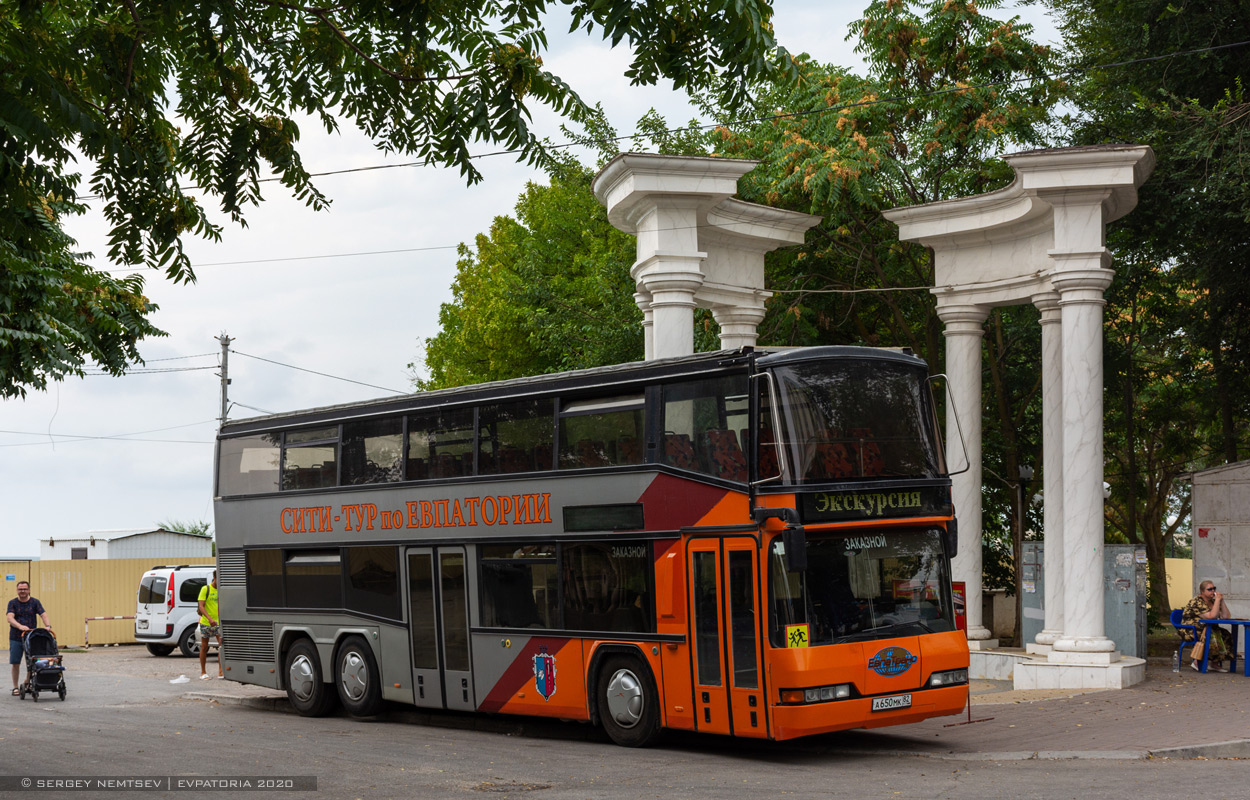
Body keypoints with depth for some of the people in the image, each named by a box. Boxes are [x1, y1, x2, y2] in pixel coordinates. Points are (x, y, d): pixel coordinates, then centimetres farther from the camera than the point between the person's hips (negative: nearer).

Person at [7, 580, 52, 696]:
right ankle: (15, 687, 9)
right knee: (15, 663, -1)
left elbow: (43, 614, -6)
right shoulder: (13, 603, 2)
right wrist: (20, 626, -31)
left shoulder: (35, 602, 5)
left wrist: (48, 626, -26)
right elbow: (10, 618, -13)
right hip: (15, 638, -1)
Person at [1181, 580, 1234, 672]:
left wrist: (1222, 600, -2)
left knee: (1226, 636, -11)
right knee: (1213, 637, -32)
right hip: (1192, 632, -9)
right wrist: (1218, 599, -18)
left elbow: (1226, 616, 4)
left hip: (1207, 630, 9)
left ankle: (1214, 663, -9)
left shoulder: (1213, 602, 12)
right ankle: (1198, 662, -20)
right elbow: (1212, 616, -27)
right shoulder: (1196, 602, -15)